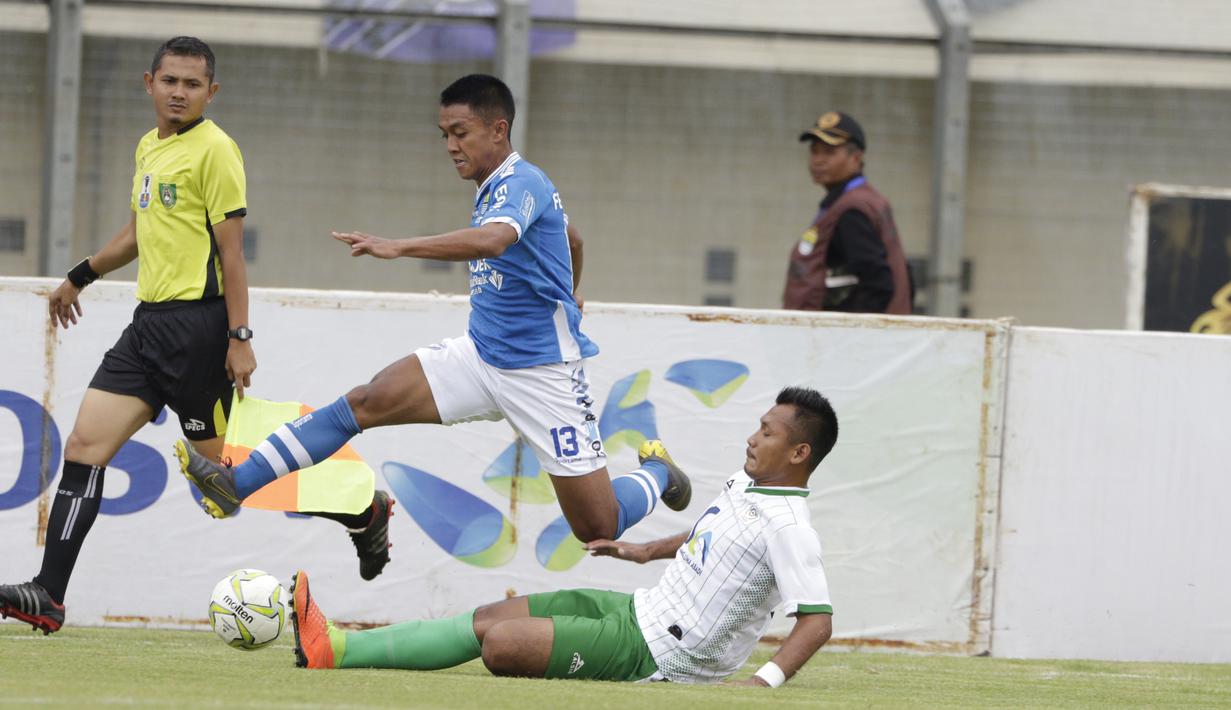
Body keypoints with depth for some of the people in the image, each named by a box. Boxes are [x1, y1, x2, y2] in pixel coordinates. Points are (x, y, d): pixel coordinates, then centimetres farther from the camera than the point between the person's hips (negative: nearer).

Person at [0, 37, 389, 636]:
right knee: (84, 446, -2)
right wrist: (80, 277, 41)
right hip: (149, 321, 8)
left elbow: (230, 250, -12)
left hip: (196, 323, -8)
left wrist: (240, 338, -16)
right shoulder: (149, 147, 16)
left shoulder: (214, 150, -9)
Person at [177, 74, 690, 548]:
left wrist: (399, 248, -51)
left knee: (598, 529, -3)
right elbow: (570, 239, 28)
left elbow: (490, 241, -42)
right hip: (480, 354, 8)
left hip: (543, 371, -8)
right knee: (366, 403, -12)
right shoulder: (491, 190, 10)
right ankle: (237, 483, -17)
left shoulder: (522, 183, -18)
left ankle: (657, 474, 31)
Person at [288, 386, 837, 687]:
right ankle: (334, 649, 8)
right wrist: (646, 551, 35)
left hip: (661, 655, -10)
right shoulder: (745, 487, 9)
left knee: (502, 643, -17)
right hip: (643, 608, 10)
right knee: (488, 618, 6)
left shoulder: (788, 529, -21)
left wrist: (767, 680, -40)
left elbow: (818, 621, -28)